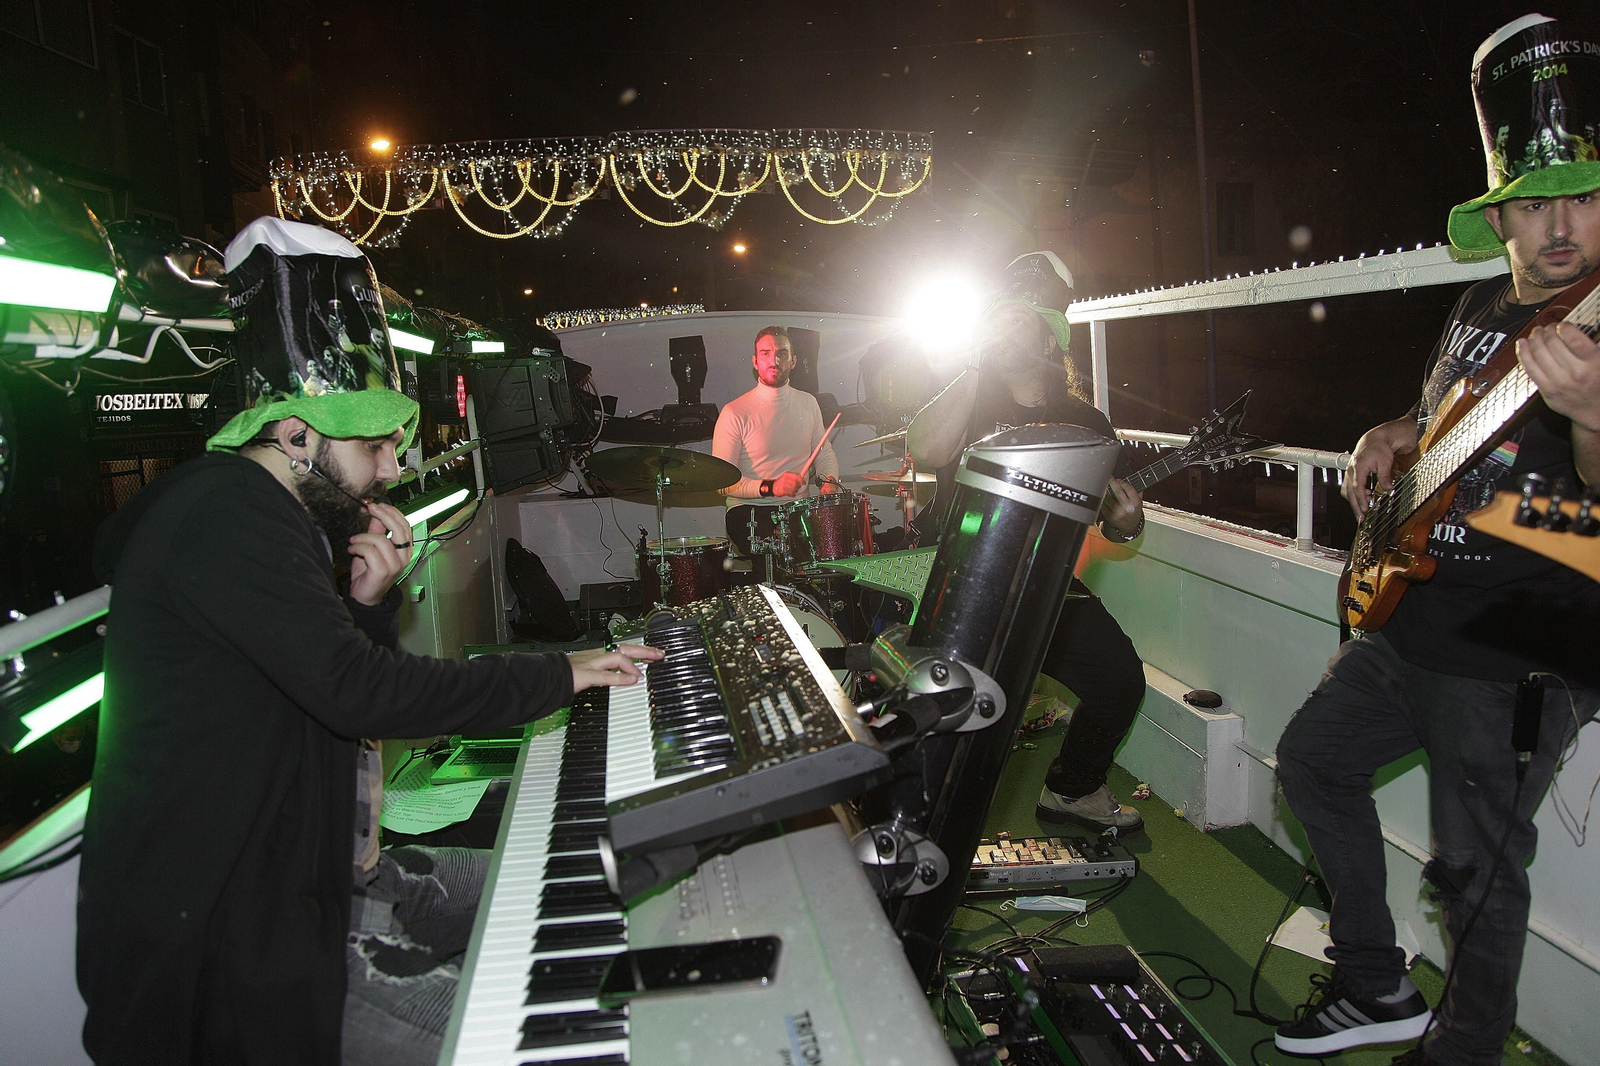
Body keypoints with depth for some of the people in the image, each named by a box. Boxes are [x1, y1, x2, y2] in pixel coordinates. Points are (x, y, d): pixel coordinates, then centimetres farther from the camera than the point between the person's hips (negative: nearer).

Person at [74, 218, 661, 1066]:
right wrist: (557, 676, -23)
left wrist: (370, 602, -4)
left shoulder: (268, 514, 12)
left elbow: (327, 682, 15)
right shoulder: (228, 516, -22)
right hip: (226, 936, -10)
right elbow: (358, 693, -31)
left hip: (291, 864, 11)